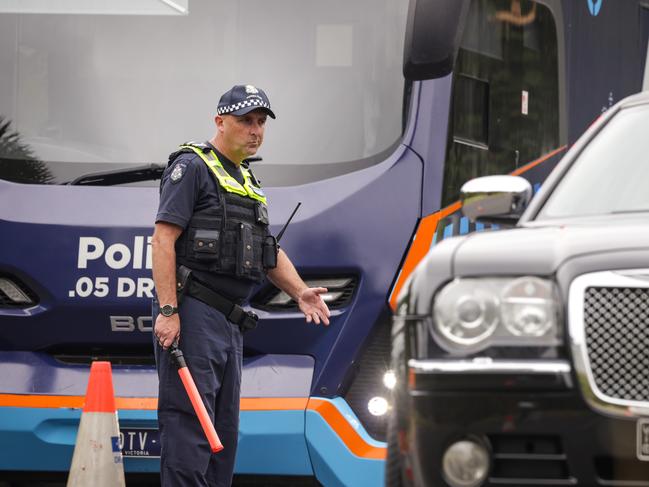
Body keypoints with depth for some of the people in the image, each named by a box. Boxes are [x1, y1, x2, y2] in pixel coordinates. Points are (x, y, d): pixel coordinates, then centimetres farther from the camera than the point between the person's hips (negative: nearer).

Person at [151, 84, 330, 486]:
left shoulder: (248, 182, 22)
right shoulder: (192, 167, -5)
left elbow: (269, 250, 26)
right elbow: (163, 240, -14)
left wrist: (299, 292, 6)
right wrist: (167, 311, -21)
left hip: (230, 321, 9)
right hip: (192, 314, -9)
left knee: (225, 429, 11)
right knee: (190, 424, -13)